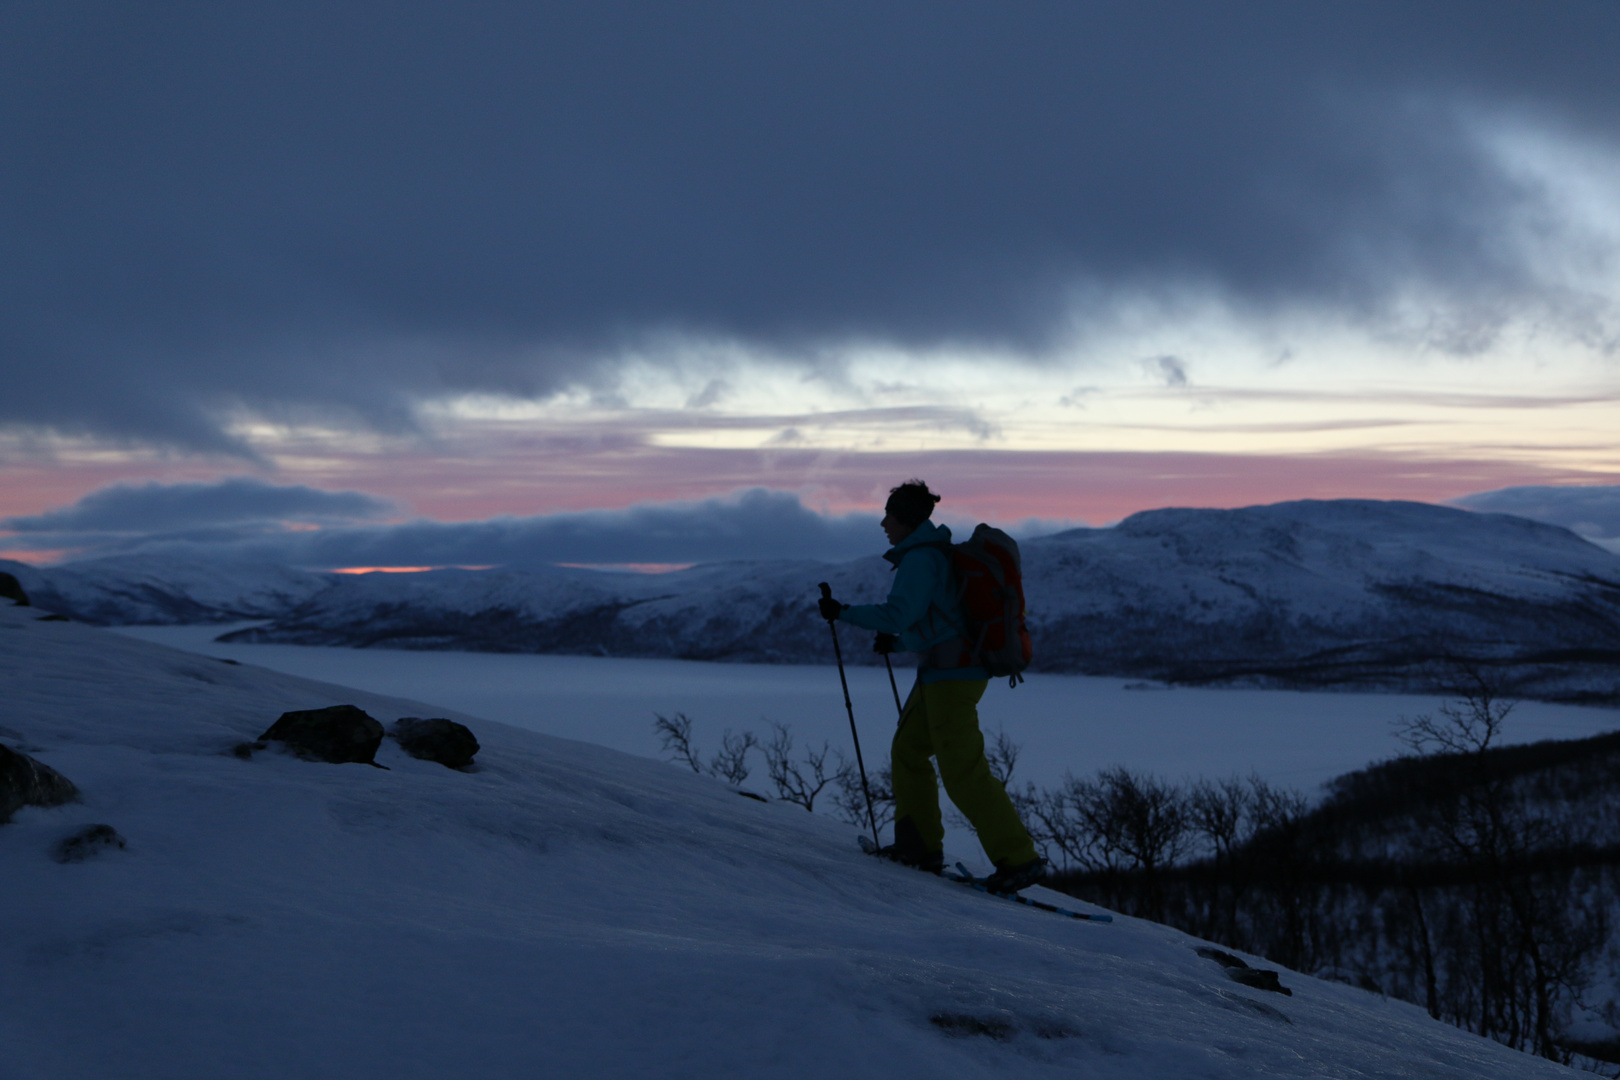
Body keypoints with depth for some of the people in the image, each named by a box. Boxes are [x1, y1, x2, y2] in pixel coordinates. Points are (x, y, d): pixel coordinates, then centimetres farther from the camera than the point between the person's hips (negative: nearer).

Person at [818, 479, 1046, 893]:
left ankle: (1019, 859, -10)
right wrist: (897, 640, 25)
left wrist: (844, 612, -16)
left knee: (963, 772, -10)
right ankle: (920, 845, 23)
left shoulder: (920, 558, -15)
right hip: (953, 668, 10)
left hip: (949, 673, -10)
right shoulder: (941, 552, 16)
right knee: (908, 750, 18)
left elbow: (899, 612, -25)